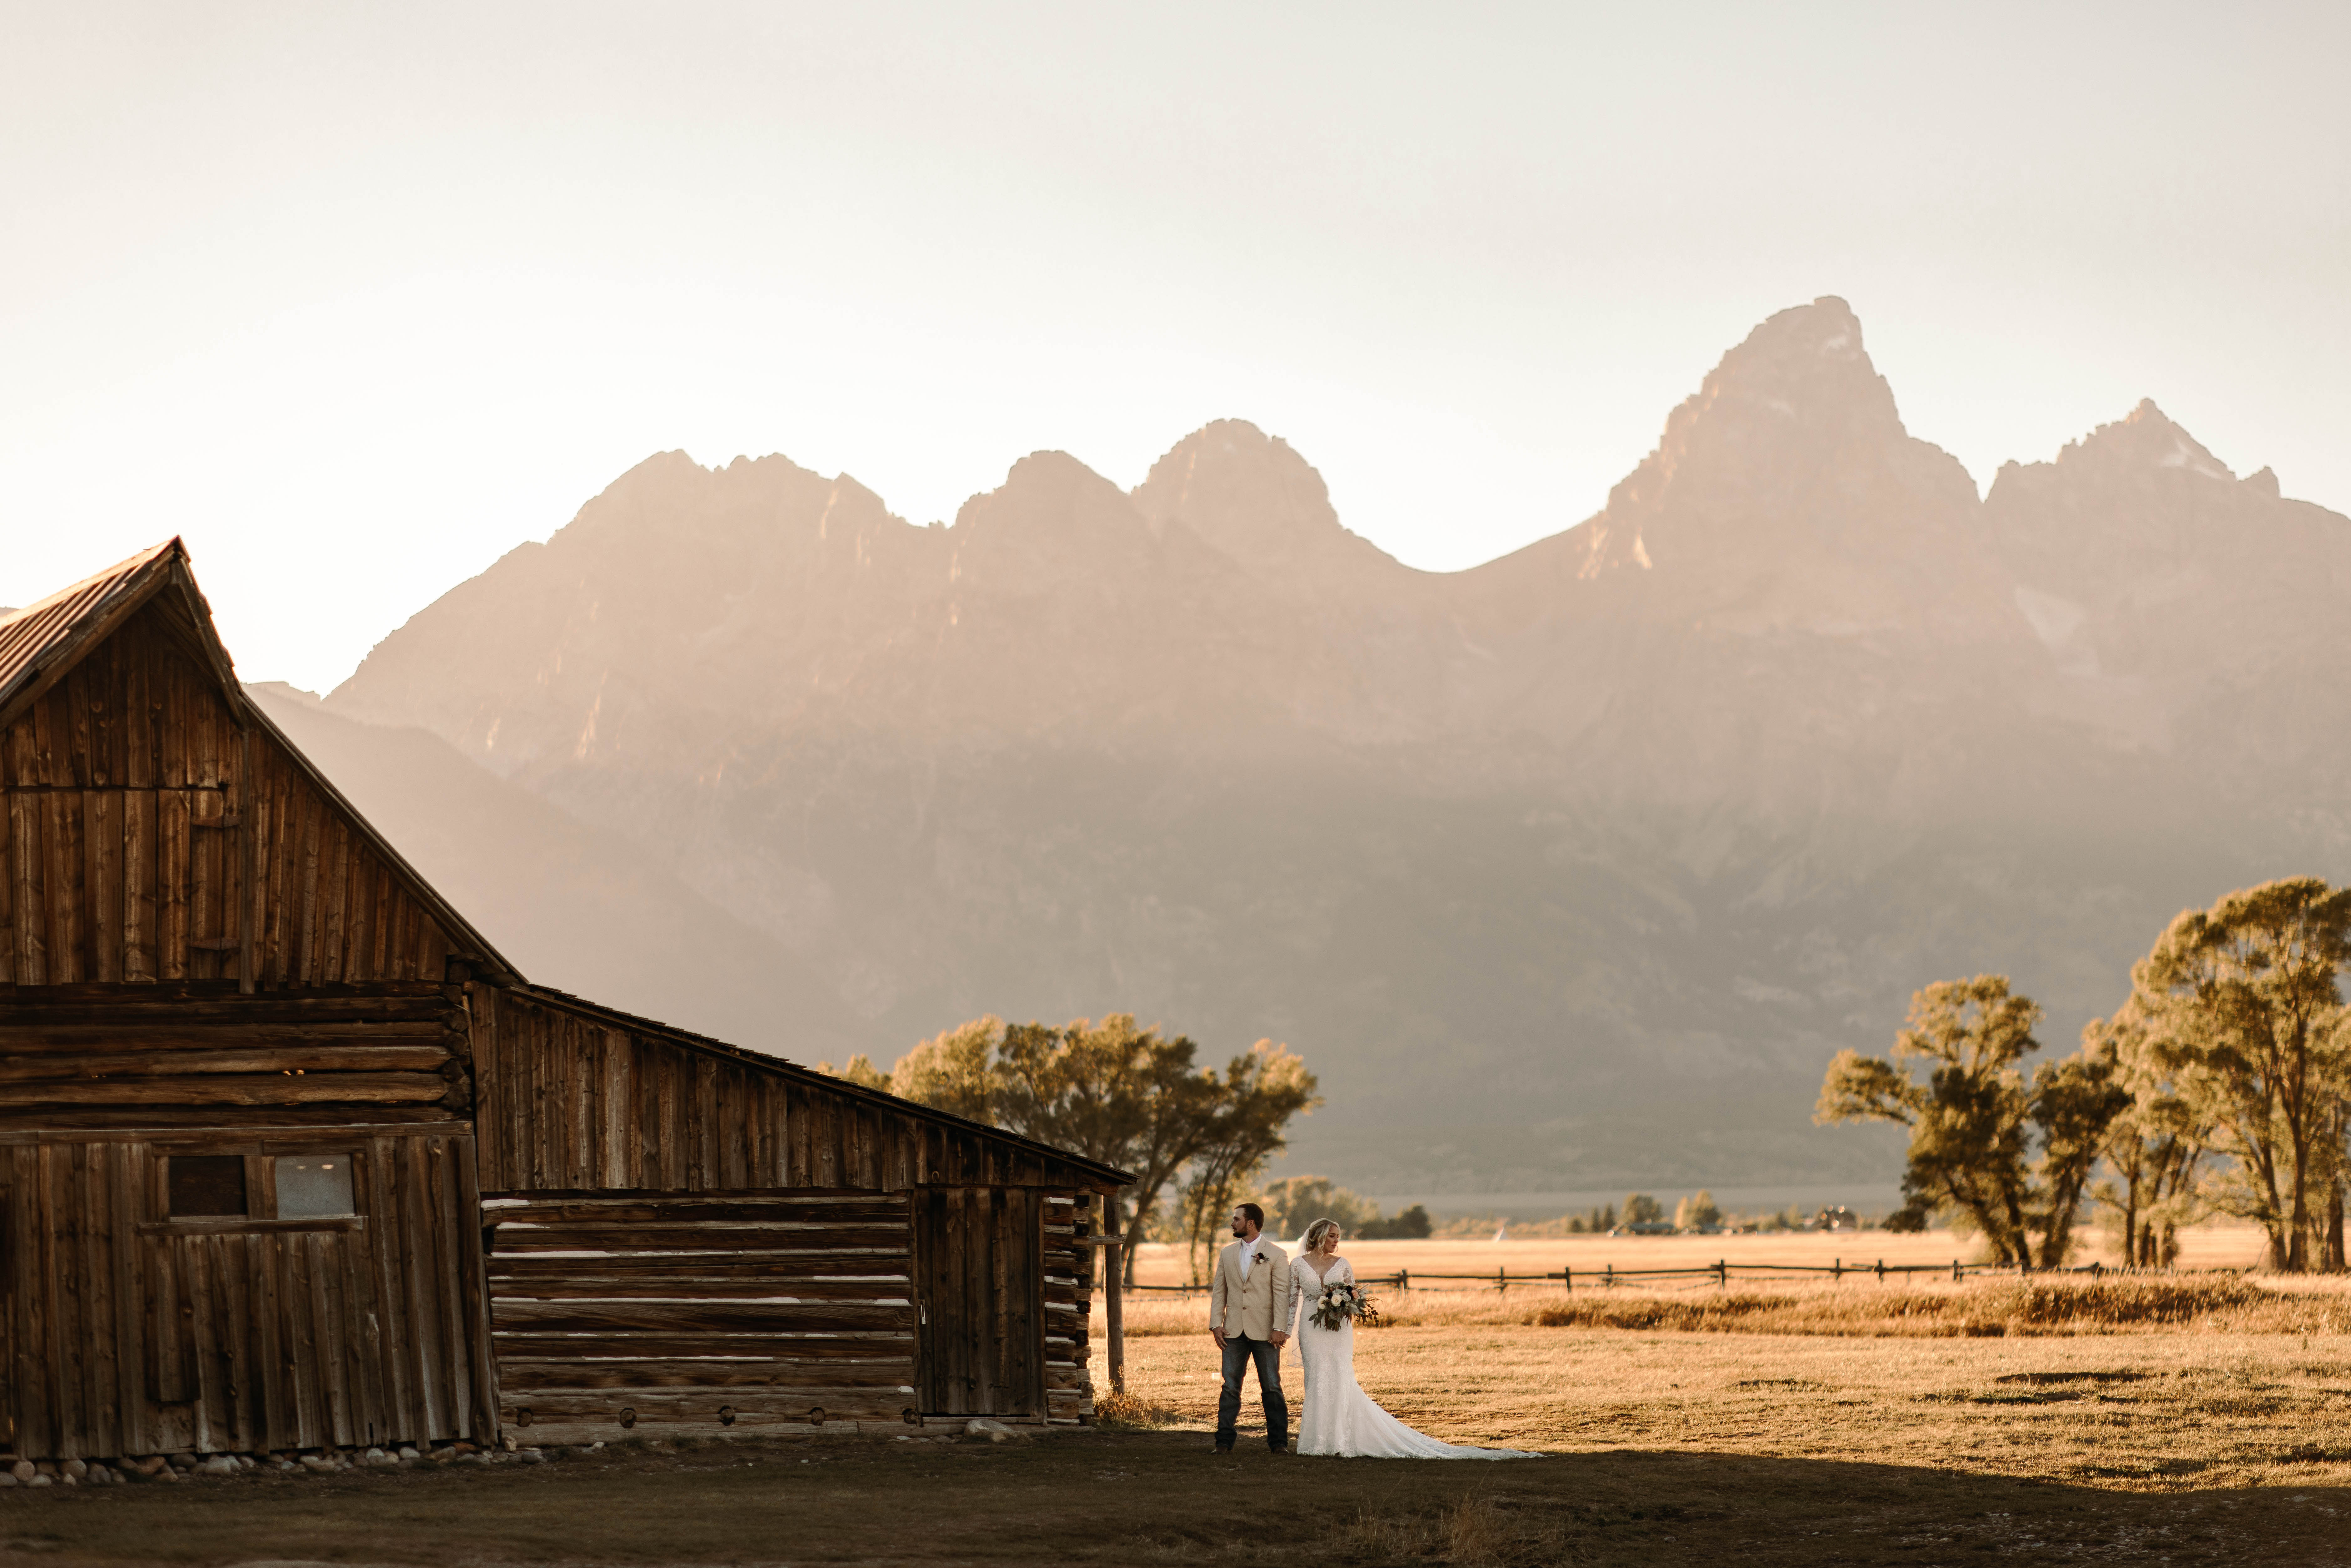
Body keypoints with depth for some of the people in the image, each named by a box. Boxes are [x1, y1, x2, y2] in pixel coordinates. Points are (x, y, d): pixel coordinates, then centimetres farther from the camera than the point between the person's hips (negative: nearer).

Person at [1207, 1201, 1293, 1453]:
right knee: (1230, 1387, -1)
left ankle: (1278, 1442, 7)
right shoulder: (1227, 1254, 11)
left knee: (1272, 1387, 1)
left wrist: (1280, 1329, -14)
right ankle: (1224, 1441, 0)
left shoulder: (1276, 1256, -1)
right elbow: (1219, 1291, 11)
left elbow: (1282, 1294, -6)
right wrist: (1216, 1324, 0)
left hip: (1265, 1332, -3)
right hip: (1234, 1331, 3)